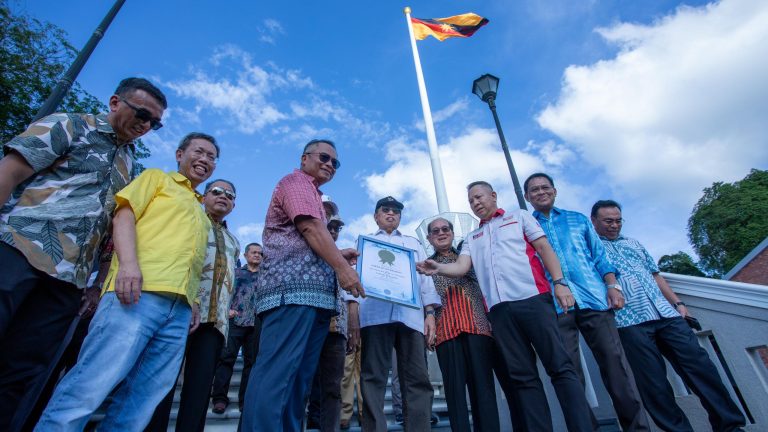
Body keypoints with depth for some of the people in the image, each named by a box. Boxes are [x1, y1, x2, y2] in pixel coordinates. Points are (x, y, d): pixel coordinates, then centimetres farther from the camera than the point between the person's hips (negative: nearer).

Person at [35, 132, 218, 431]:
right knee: (89, 387, -11)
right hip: (139, 292, -6)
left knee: (140, 403, 4)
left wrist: (193, 306, 15)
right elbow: (124, 215, -1)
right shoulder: (156, 178, 15)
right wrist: (128, 262, -18)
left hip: (180, 310, 6)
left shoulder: (201, 215, 31)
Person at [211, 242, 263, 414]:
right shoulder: (236, 272, 15)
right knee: (226, 357, -8)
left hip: (257, 324, 2)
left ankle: (245, 399, 10)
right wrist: (227, 309, -8)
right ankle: (219, 397, -1)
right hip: (236, 321, -2)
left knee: (251, 361, 3)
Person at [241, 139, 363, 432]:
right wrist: (342, 267, -14)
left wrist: (338, 255, 21)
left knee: (299, 376, 7)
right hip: (294, 286, -10)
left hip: (313, 290, 10)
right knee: (278, 372, -15)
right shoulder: (296, 181, 4)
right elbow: (310, 227, -12)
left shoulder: (312, 195, 32)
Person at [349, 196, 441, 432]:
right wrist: (352, 307, -3)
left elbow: (426, 278, 20)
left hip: (411, 314, 2)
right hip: (375, 313, -1)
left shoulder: (414, 243, 29)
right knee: (373, 376, -5)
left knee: (417, 378, -2)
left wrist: (430, 313, 6)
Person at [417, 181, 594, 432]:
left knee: (559, 366, -5)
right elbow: (461, 268, 8)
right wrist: (438, 268, -13)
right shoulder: (471, 239, 23)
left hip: (532, 298, -3)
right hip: (499, 308, 3)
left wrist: (559, 282, -7)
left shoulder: (519, 216, 16)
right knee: (522, 375, 4)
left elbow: (544, 248, 6)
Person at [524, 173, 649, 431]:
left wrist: (613, 286, 2)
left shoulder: (578, 219, 19)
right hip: (555, 305, -1)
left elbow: (600, 256, 14)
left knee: (616, 365, 1)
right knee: (570, 373, 2)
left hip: (594, 299, 2)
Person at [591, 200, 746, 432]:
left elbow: (655, 276, 23)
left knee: (699, 364, 1)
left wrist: (677, 303, 15)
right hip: (630, 321, -5)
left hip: (666, 313, 6)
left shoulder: (633, 243, 23)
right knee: (654, 382, -3)